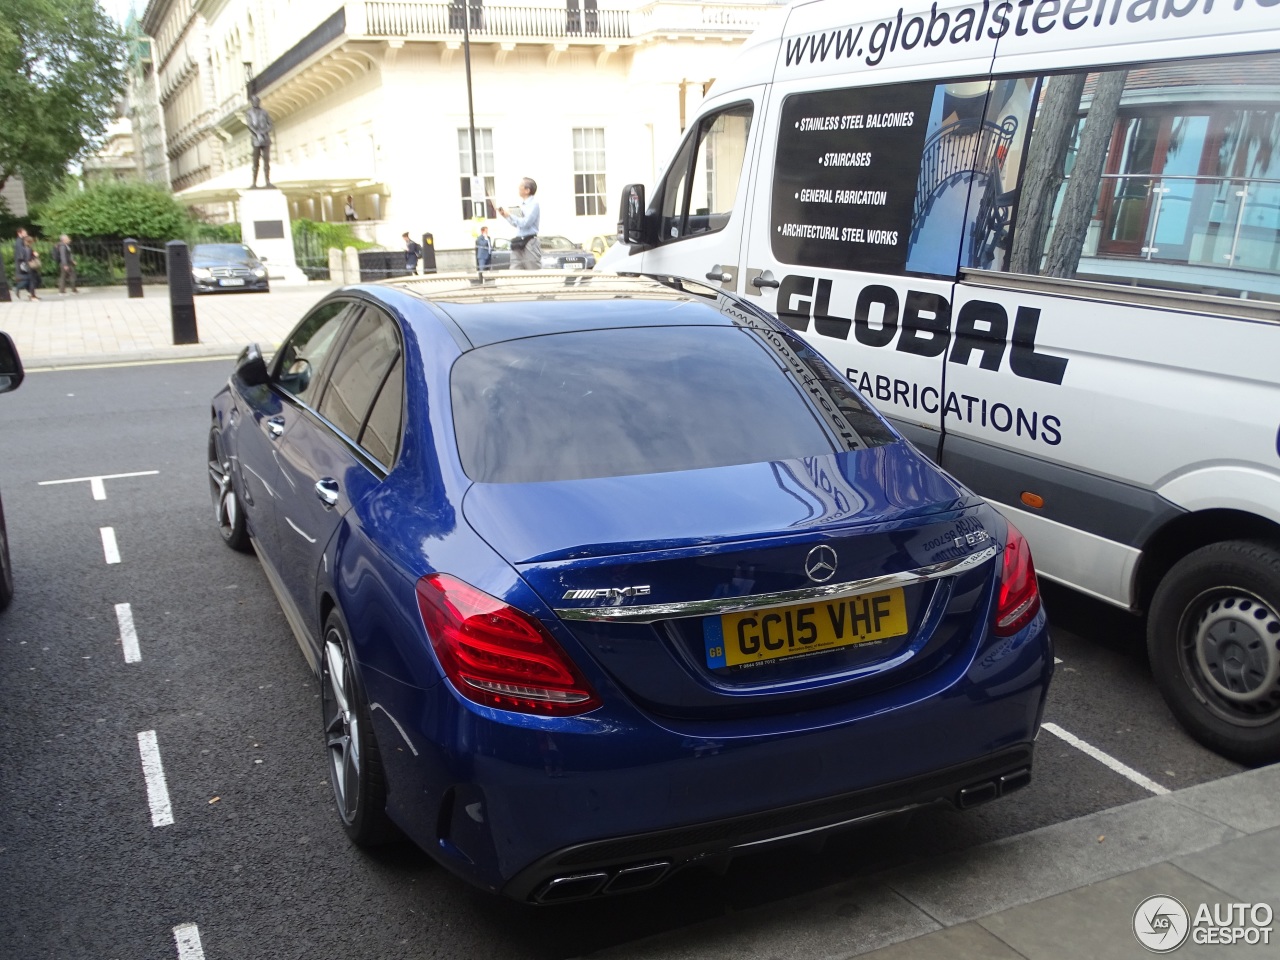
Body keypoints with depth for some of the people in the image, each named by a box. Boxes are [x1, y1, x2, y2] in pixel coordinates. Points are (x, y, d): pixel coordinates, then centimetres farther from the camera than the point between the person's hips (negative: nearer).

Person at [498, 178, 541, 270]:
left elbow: (525, 223, -16)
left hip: (529, 243, -8)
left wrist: (509, 215, -10)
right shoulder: (522, 205, 15)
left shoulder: (534, 204, -8)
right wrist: (505, 215, 13)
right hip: (518, 243, 8)